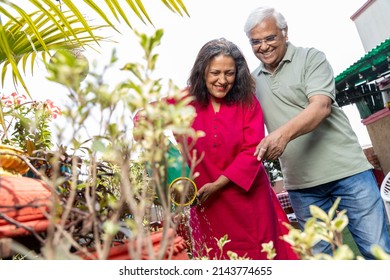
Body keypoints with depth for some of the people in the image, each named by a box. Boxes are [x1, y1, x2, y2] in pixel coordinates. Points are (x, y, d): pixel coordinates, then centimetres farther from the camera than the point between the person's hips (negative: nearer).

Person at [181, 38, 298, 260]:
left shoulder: (247, 101, -3)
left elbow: (252, 150, -10)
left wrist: (217, 184, -17)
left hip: (249, 198, 1)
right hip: (206, 203, 0)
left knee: (261, 255, 12)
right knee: (216, 257, 11)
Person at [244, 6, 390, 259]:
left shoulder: (311, 58, -2)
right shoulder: (252, 80, 10)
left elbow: (321, 106, -19)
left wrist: (284, 133, -36)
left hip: (346, 170, -3)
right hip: (301, 185, 4)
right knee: (319, 254, 12)